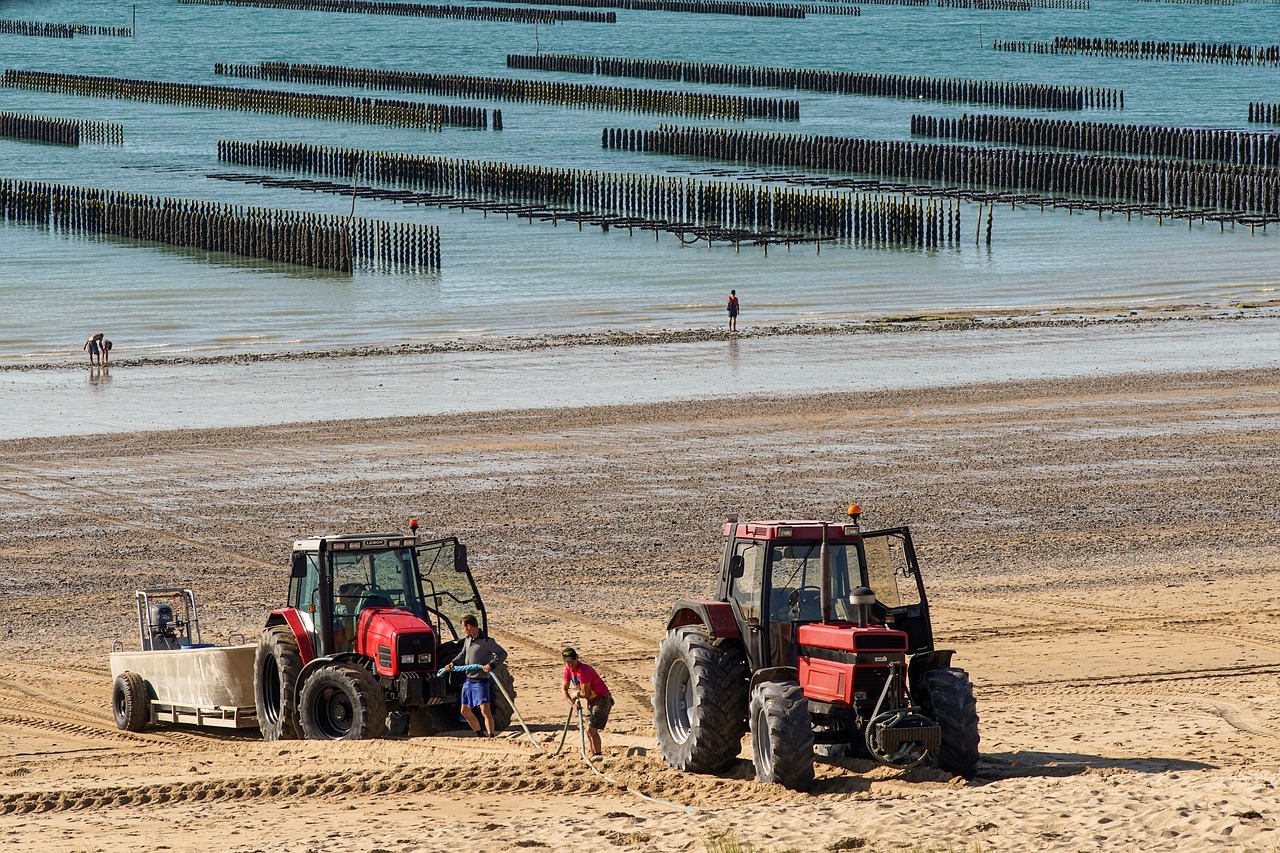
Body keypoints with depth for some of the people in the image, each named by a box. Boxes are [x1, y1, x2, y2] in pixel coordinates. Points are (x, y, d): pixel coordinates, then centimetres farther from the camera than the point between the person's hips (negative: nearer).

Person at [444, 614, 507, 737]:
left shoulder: (485, 641, -15)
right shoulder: (468, 640, 9)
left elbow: (502, 653, -14)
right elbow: (463, 654, 23)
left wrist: (491, 665, -25)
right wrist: (452, 663, 7)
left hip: (481, 681, -9)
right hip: (468, 680, 9)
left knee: (485, 709, -17)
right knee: (465, 710, 16)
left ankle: (491, 736, -19)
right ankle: (480, 734, 28)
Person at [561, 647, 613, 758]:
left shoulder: (583, 671, -27)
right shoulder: (568, 669, 0)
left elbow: (585, 694, -25)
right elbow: (563, 689, 2)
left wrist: (575, 694, -4)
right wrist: (572, 703, -14)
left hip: (602, 700, -9)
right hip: (592, 702, 9)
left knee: (591, 729, -19)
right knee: (589, 731, 14)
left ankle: (598, 754, -17)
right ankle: (593, 754, 24)